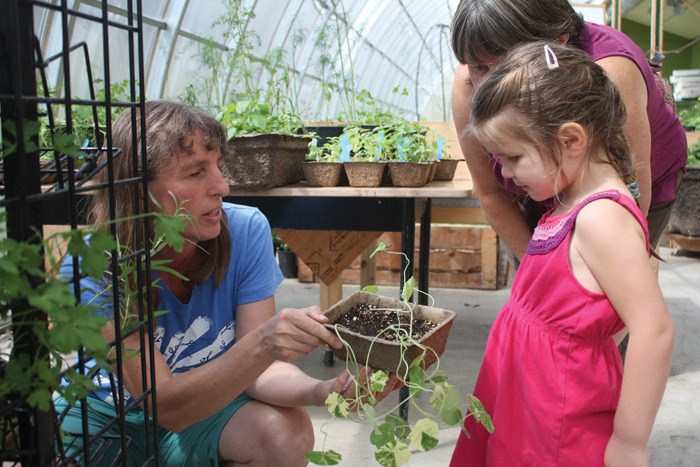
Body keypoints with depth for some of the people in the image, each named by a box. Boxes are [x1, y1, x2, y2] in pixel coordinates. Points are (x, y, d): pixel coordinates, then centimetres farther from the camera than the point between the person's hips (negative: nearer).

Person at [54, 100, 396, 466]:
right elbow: (165, 405, -29)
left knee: (289, 431, -27)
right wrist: (261, 344, -44)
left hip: (207, 403, 2)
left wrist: (320, 390, -39)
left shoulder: (246, 230, -20)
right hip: (109, 412, -1)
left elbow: (254, 367, -18)